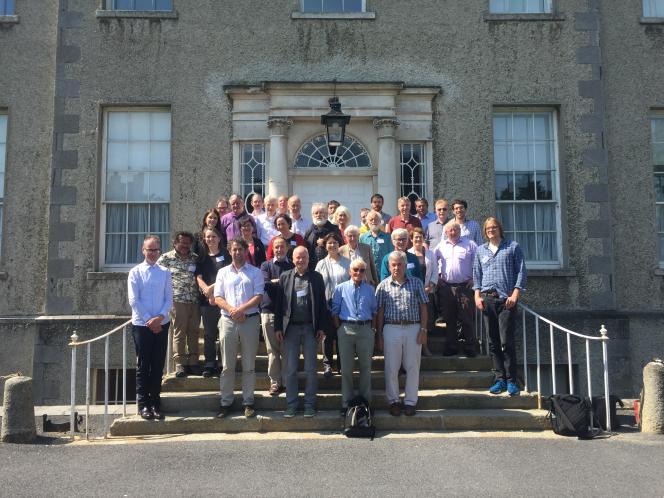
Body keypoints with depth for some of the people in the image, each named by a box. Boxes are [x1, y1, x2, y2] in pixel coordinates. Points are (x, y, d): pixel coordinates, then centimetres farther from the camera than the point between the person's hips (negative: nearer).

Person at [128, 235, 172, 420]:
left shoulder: (165, 273, 5)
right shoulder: (135, 272, -1)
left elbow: (169, 299, 3)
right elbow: (134, 300, -6)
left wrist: (160, 318, -12)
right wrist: (149, 320, -11)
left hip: (161, 324, 2)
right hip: (141, 325, -2)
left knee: (158, 365, 6)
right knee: (143, 366, 3)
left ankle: (155, 403, 15)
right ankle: (143, 404, 9)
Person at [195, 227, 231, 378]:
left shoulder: (225, 255, 4)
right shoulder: (202, 257, 16)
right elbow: (199, 278, 7)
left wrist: (212, 288, -10)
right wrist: (208, 292, -9)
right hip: (206, 300, 3)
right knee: (209, 334, 3)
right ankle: (210, 365, 8)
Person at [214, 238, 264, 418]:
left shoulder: (255, 272, 6)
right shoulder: (223, 272, 12)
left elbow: (259, 296, -3)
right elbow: (218, 297, 5)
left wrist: (241, 309, -15)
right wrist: (232, 310, -12)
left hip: (250, 320, -1)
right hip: (228, 321, 2)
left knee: (249, 366, 3)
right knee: (227, 366, 5)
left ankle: (248, 402, 11)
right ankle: (226, 402, 11)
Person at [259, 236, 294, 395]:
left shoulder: (293, 266, 9)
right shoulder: (266, 265, 10)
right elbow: (265, 284, -7)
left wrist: (275, 282, -8)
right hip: (269, 311, 0)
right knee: (272, 350, 3)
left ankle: (287, 382, 9)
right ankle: (274, 382, 10)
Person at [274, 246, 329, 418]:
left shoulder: (316, 277, 4)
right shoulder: (285, 277, 5)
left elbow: (322, 303, 3)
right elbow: (279, 303, 4)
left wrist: (322, 327, -3)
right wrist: (278, 327, -2)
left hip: (310, 328, 0)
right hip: (290, 328, 1)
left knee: (310, 369, 4)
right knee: (290, 369, 5)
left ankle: (309, 405, 13)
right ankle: (291, 405, 14)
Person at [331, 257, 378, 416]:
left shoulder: (370, 289, 8)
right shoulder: (341, 288, 3)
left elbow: (374, 311, 12)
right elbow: (335, 311, 4)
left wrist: (373, 329, 4)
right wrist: (338, 329, -3)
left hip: (366, 329, 1)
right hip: (346, 329, -1)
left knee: (366, 367, 8)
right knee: (346, 368, 5)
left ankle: (365, 400, 19)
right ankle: (346, 402, 13)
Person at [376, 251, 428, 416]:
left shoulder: (416, 283, 5)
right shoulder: (383, 286, 5)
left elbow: (423, 308, 5)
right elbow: (380, 311, 5)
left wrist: (423, 329, -3)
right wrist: (379, 335, 2)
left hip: (413, 328, 0)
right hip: (391, 329, 0)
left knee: (412, 367, 4)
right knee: (391, 368, 4)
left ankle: (410, 401, 14)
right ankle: (393, 401, 16)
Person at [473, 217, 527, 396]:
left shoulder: (513, 247, 6)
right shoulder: (480, 250, 16)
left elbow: (521, 272, 2)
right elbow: (476, 274, 16)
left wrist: (515, 294, -8)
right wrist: (477, 296, 4)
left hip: (506, 299, -4)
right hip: (487, 299, 4)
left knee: (506, 341, -8)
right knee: (493, 342, 5)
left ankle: (511, 381, 0)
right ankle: (500, 379, 11)